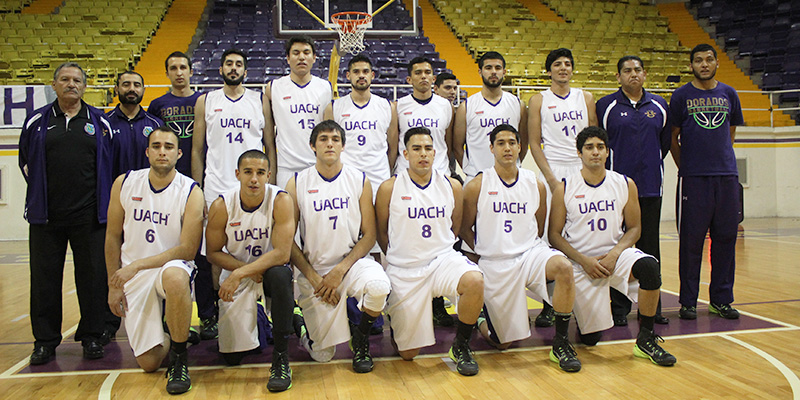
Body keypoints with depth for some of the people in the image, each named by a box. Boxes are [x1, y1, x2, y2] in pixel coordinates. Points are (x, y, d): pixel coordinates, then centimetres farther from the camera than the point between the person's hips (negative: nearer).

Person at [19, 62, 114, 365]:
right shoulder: (37, 122, 9)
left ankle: (91, 336, 16)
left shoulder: (100, 122, 8)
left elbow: (110, 164, 12)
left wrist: (101, 200, 8)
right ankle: (45, 340, 18)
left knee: (93, 276, 3)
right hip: (46, 215, 1)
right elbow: (26, 162, 16)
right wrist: (42, 193, 11)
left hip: (89, 215, -1)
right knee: (45, 278, 6)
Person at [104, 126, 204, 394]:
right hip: (133, 279, 3)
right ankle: (173, 336, 36)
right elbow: (113, 237, 7)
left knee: (174, 276, -43)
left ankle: (179, 358, -21)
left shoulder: (191, 192, -11)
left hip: (172, 267, -3)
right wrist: (113, 284, 5)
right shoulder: (124, 183, -1)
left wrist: (137, 265, -21)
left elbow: (188, 249, -15)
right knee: (148, 363, -2)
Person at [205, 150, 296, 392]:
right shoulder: (221, 206, -14)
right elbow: (213, 253, -5)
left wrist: (239, 274, -31)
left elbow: (282, 253, -25)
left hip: (270, 269, -2)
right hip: (236, 277, 2)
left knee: (280, 275, -40)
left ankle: (281, 358, -25)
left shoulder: (280, 201, -20)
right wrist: (248, 271, -19)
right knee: (232, 357, 2)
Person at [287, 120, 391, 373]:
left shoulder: (360, 181, 1)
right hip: (313, 269, 0)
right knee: (323, 356, -4)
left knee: (379, 287, -35)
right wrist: (314, 278, -9)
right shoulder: (297, 184, -1)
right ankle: (311, 331, 33)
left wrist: (340, 270, -13)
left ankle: (361, 338, -3)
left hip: (352, 262, 1)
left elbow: (369, 236, -1)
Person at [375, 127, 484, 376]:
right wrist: (401, 257, 4)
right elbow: (381, 233, 5)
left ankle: (461, 346, -8)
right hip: (404, 271, -1)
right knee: (408, 354, 1)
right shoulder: (389, 188, -5)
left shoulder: (452, 186, 3)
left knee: (475, 281, -34)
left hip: (443, 259, 2)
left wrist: (438, 252, 9)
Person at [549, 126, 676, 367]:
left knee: (649, 266, -33)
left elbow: (634, 228, 5)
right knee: (590, 339, -3)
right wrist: (584, 260, -15)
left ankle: (646, 340, -15)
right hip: (580, 262, -2)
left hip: (616, 254, 2)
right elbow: (554, 234, -4)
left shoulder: (625, 185, 0)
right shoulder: (564, 189, -6)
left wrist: (614, 255, -13)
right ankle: (585, 311, 35)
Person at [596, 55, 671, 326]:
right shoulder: (606, 106, 1)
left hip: (651, 187, 3)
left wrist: (652, 165, 15)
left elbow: (665, 141, 19)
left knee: (650, 246, 7)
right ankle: (618, 308, 9)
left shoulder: (659, 106, 11)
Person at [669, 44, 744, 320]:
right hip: (693, 178, -3)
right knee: (691, 240, -1)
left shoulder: (729, 94, 12)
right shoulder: (681, 96, 3)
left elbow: (731, 132, 21)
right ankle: (688, 301, 8)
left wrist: (721, 159, 14)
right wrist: (685, 168, 5)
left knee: (725, 237, 6)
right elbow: (672, 138, 6)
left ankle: (721, 299, 17)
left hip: (727, 175, 4)